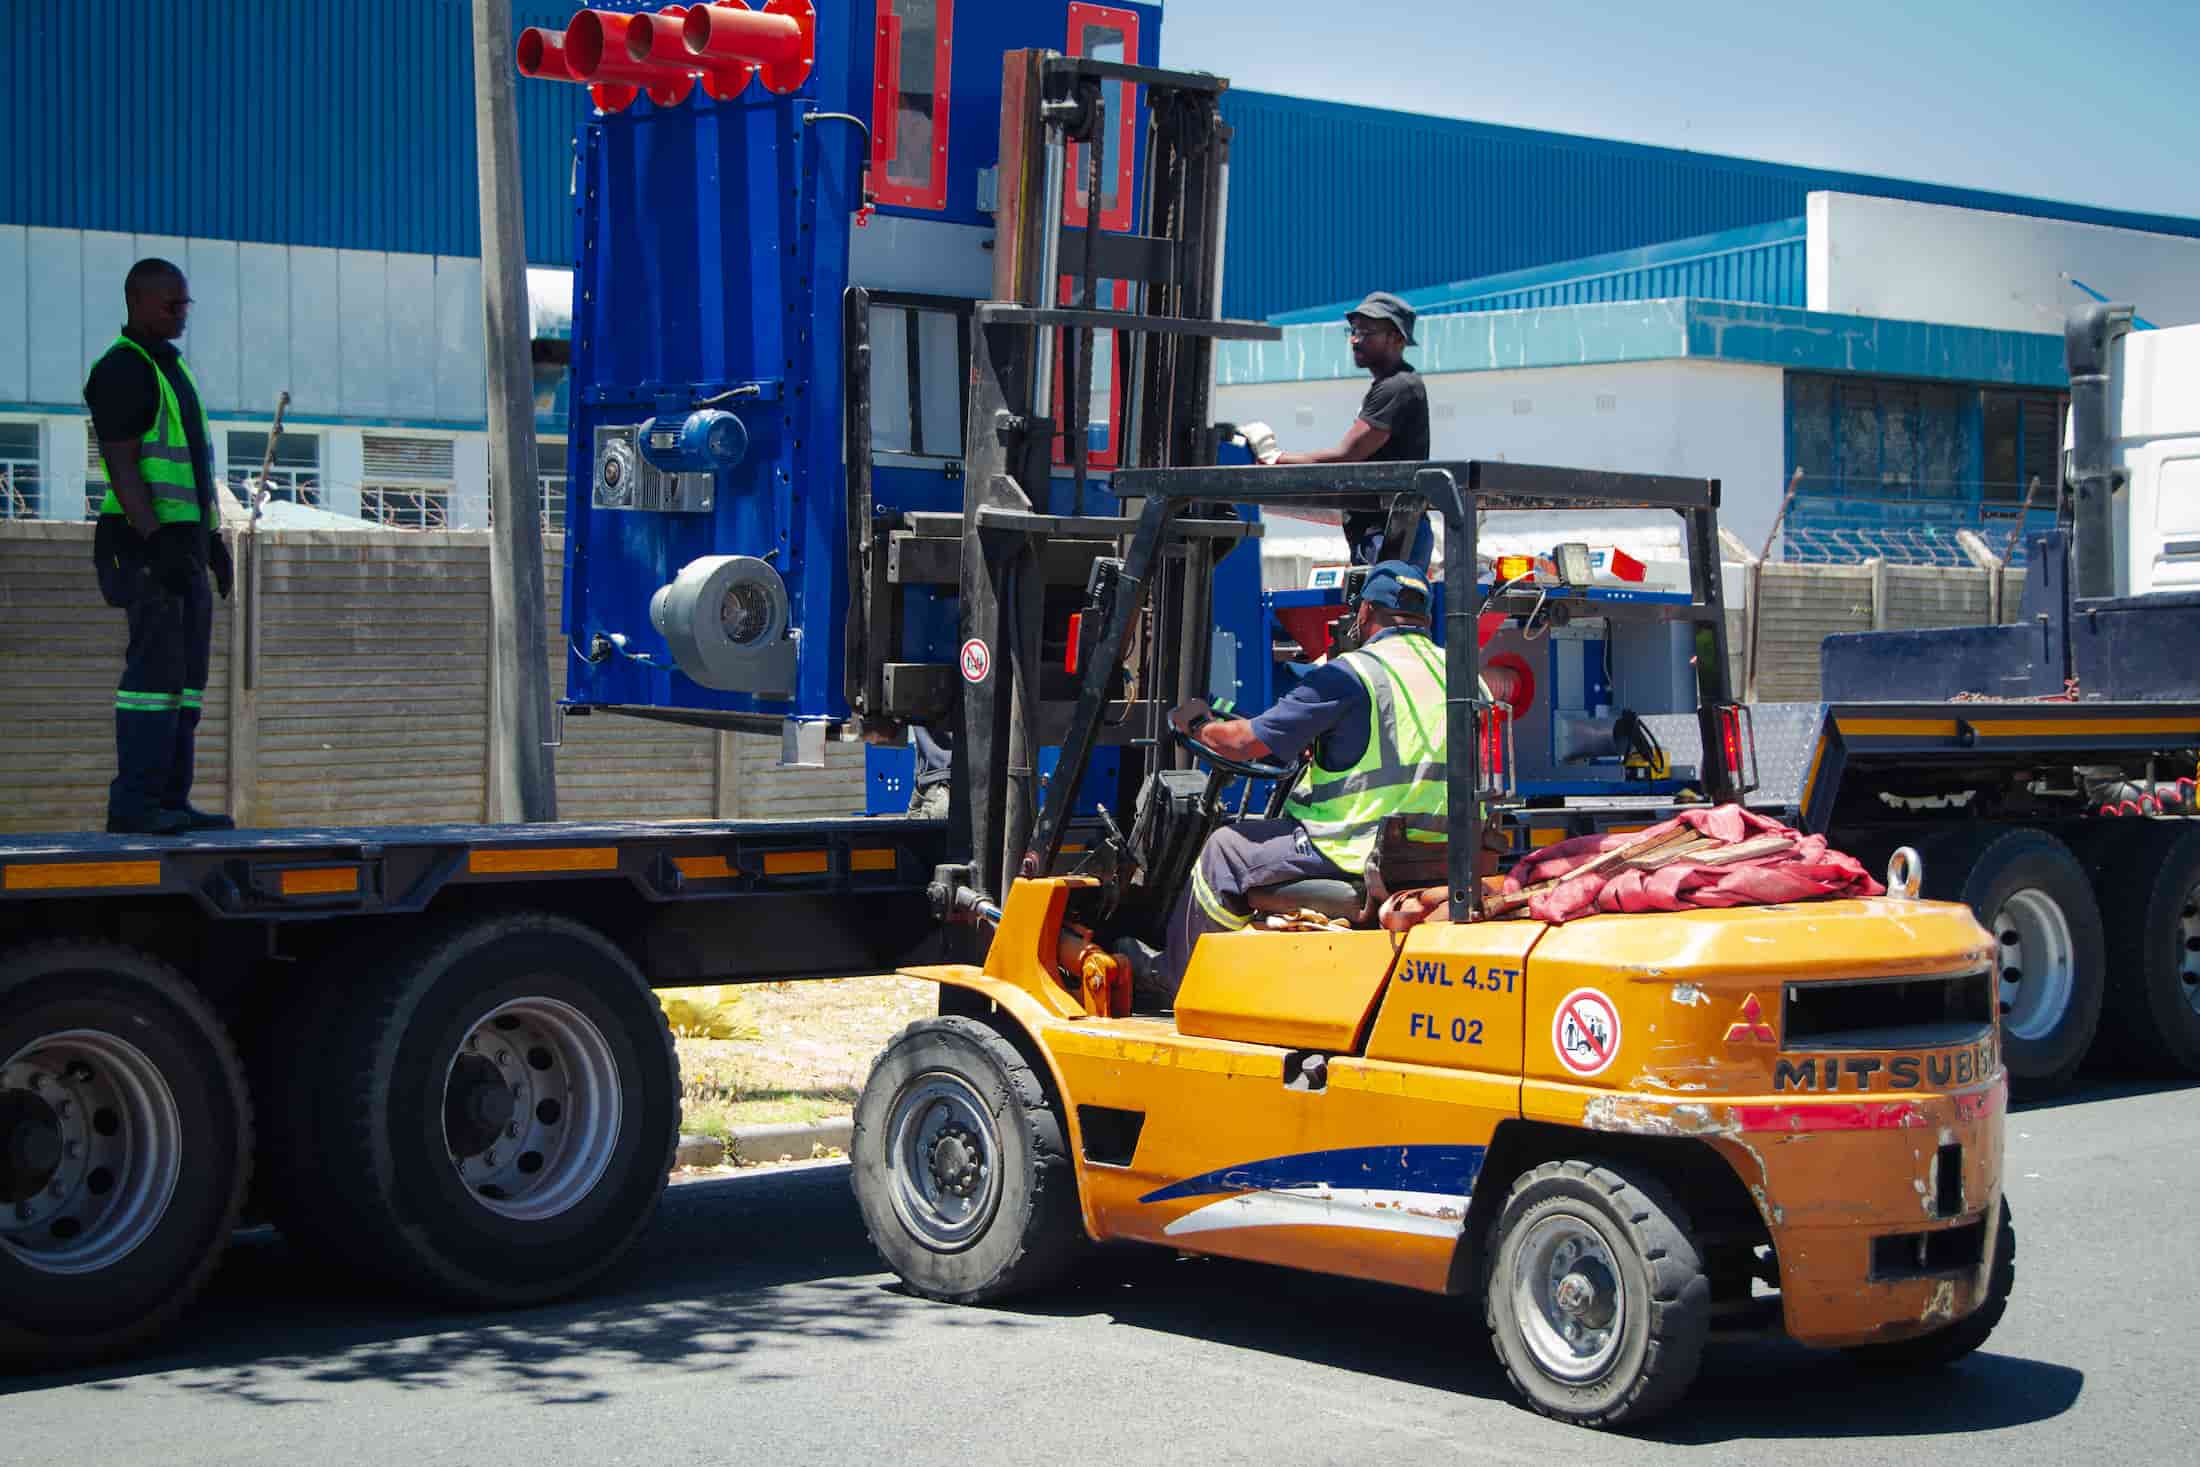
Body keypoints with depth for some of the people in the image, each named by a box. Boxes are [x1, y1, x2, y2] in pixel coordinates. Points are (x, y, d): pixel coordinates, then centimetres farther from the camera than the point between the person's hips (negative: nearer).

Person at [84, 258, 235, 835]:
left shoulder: (172, 366, 19)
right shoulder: (121, 370, -10)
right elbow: (122, 465, -17)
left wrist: (213, 537, 22)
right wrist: (157, 544, -25)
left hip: (184, 540, 9)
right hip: (146, 536, -9)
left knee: (187, 674, 6)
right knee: (155, 668, -13)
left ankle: (171, 800, 7)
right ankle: (132, 803, -13)